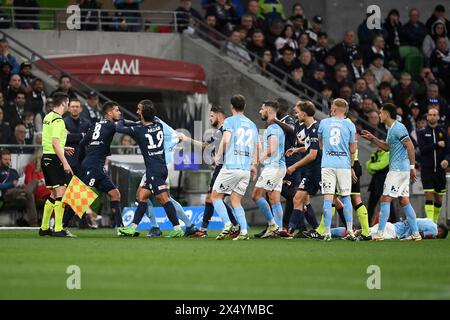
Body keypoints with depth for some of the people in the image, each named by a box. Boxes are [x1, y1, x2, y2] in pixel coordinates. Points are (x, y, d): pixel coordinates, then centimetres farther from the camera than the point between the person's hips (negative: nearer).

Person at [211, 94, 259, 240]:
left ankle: (227, 224, -13)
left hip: (231, 167, -6)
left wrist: (218, 156, -3)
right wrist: (254, 165, 30)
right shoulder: (252, 125, 16)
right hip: (246, 169, 6)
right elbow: (257, 147, 21)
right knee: (235, 201, 11)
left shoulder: (230, 121, -2)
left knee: (216, 196, 6)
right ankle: (244, 231, -5)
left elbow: (226, 140, -17)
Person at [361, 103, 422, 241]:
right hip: (402, 170, 10)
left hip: (398, 170, -10)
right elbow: (387, 147, 29)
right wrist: (372, 139, 22)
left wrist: (412, 166, -18)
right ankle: (415, 233, 8)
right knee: (404, 201, 9)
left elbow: (410, 146, -17)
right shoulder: (391, 129, 16)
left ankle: (379, 233, -8)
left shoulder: (398, 128, -14)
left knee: (385, 199, -7)